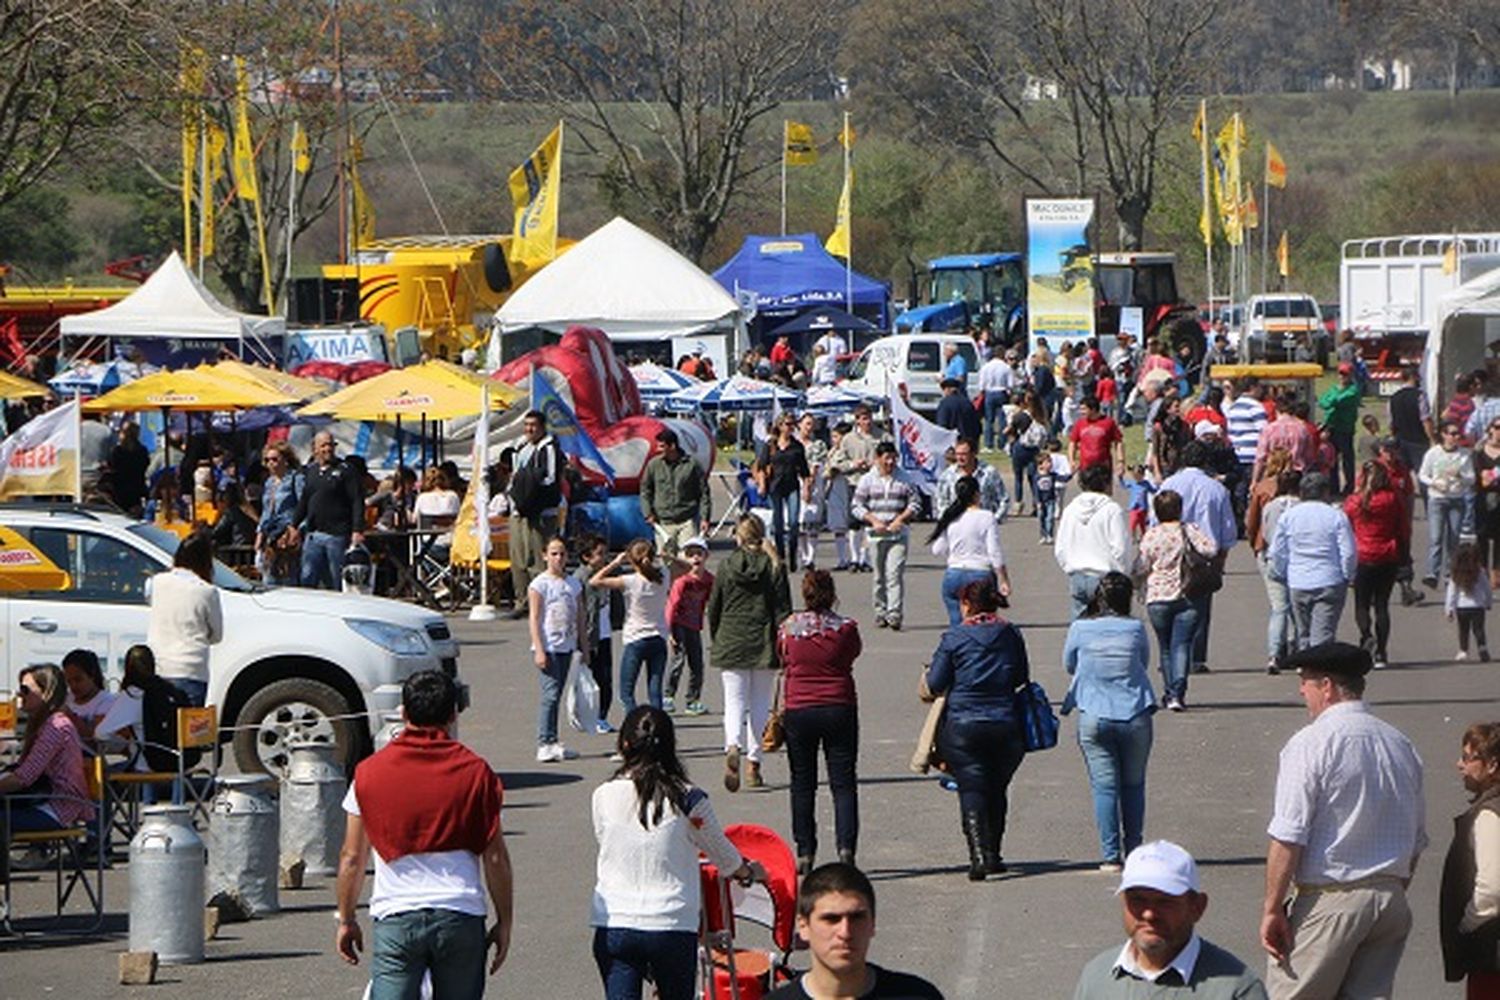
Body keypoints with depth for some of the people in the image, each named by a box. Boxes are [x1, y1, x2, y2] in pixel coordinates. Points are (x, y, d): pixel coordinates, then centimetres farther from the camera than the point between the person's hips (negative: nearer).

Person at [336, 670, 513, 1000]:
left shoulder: (370, 772, 2)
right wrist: (504, 922, 10)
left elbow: (352, 858, 6)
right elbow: (495, 857, 1)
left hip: (395, 916, 0)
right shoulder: (475, 772, 0)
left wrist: (347, 920, 17)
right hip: (462, 916, 0)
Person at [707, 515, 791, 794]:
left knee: (734, 700, 1)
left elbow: (714, 608, 4)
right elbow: (783, 609, -4)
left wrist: (715, 641, 17)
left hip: (731, 643, 0)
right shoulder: (774, 567, -3)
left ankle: (733, 747, -27)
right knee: (760, 703, 11)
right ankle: (753, 764, 12)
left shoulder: (726, 566, -1)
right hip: (764, 645, 0)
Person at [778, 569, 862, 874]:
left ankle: (805, 854, 9)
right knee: (844, 783, 3)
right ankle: (845, 847, -10)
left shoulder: (788, 628, -4)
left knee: (802, 784, 10)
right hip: (839, 709, -1)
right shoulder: (846, 628, -7)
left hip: (798, 710, 1)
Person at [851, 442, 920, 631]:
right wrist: (874, 521, -9)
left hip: (898, 534, -1)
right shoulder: (867, 480, 5)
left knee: (895, 573, -12)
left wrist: (900, 519, -6)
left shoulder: (904, 479, 5)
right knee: (879, 575, 6)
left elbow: (915, 503, 8)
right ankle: (880, 613, 16)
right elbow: (857, 506, 5)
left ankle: (894, 614, -17)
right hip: (876, 535, 1)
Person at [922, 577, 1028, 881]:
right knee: (997, 790, 16)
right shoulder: (1011, 635, 3)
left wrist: (927, 677, 19)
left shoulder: (954, 637, -6)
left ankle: (979, 855, -19)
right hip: (1005, 725, 3)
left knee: (971, 790, -4)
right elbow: (1022, 678, 11)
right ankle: (993, 855, 20)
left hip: (963, 726, -3)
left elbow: (935, 683, -3)